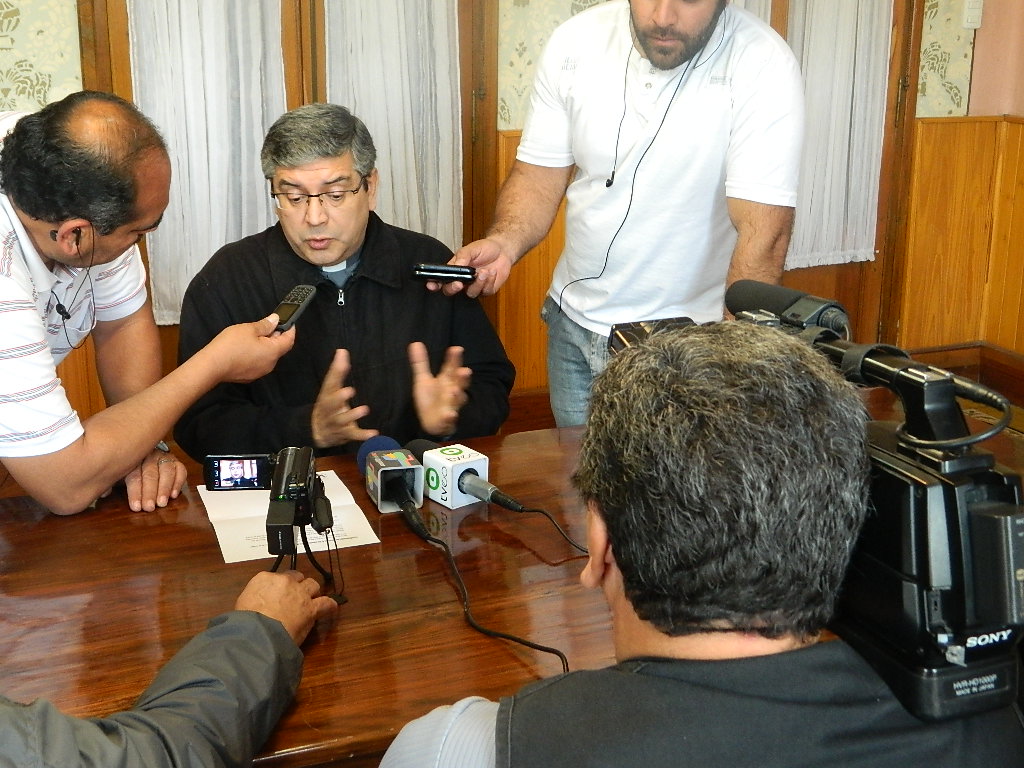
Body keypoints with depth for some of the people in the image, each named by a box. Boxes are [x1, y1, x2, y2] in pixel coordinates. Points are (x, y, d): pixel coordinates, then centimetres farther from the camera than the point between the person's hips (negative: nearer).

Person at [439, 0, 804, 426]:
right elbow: (540, 178, 0)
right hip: (574, 324, 4)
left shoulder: (764, 66, -20)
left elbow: (763, 234, -25)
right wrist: (502, 243, -20)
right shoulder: (575, 41, -7)